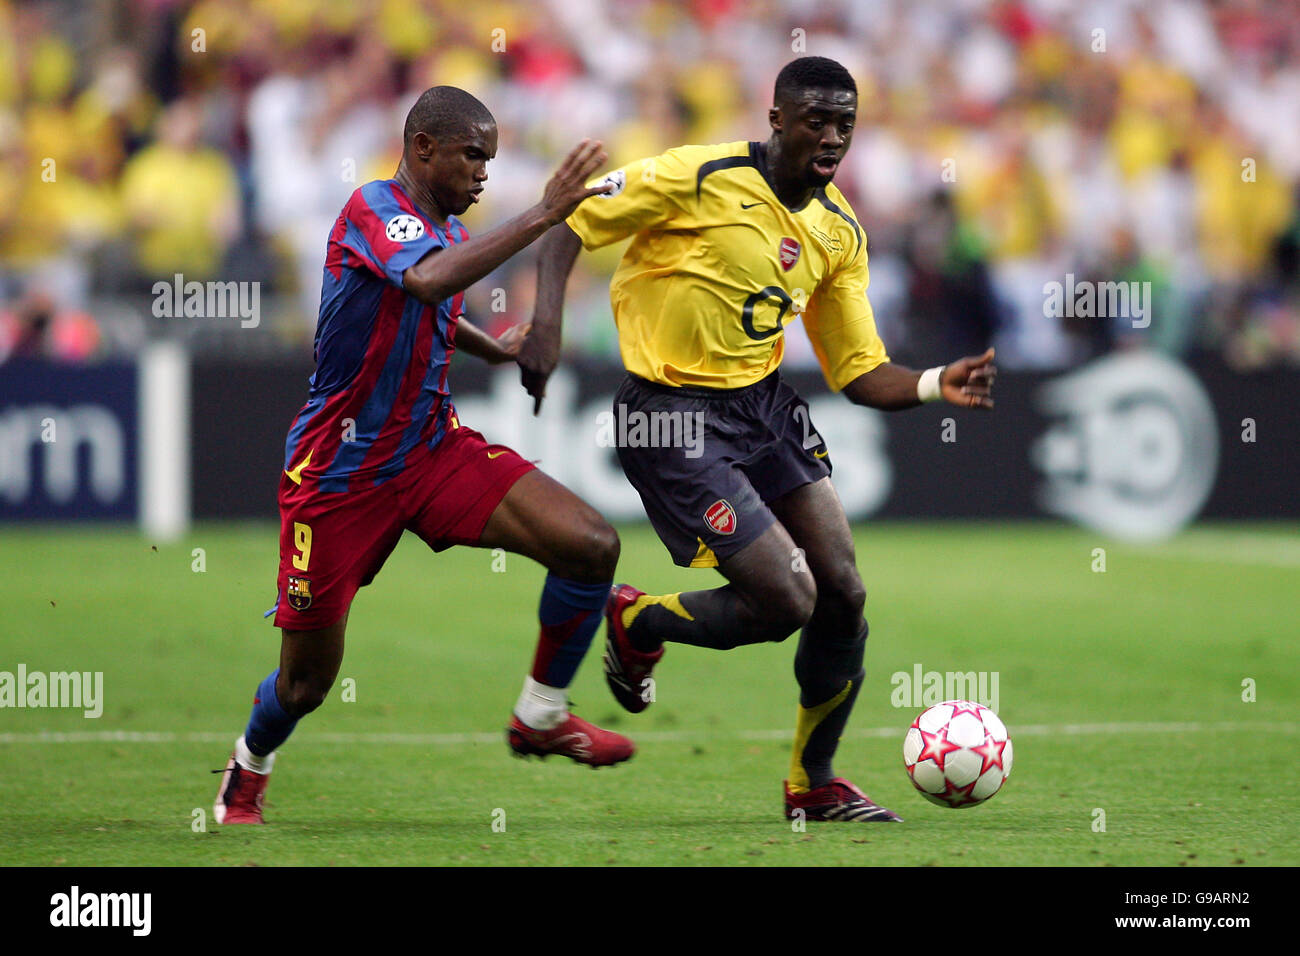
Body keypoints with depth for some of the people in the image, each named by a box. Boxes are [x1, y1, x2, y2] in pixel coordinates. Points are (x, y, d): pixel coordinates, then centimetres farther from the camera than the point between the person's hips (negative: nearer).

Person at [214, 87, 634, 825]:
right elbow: (429, 280, -41)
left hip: (435, 449, 7)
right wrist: (544, 215, -41)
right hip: (340, 473, -7)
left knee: (592, 544, -14)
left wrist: (494, 349, 29)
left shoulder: (449, 230, 9)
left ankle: (540, 718, 5)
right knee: (308, 680, 2)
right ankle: (248, 775, 36)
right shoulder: (372, 210, -17)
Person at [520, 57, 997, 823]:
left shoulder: (840, 232, 4)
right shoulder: (699, 179, -16)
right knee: (786, 602, -14)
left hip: (764, 401, 7)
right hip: (673, 417, -7)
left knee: (843, 592, -1)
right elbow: (570, 221, -9)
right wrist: (547, 321, -24)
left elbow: (862, 375, 7)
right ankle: (636, 624, 16)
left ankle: (814, 784, 19)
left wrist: (936, 385, -13)